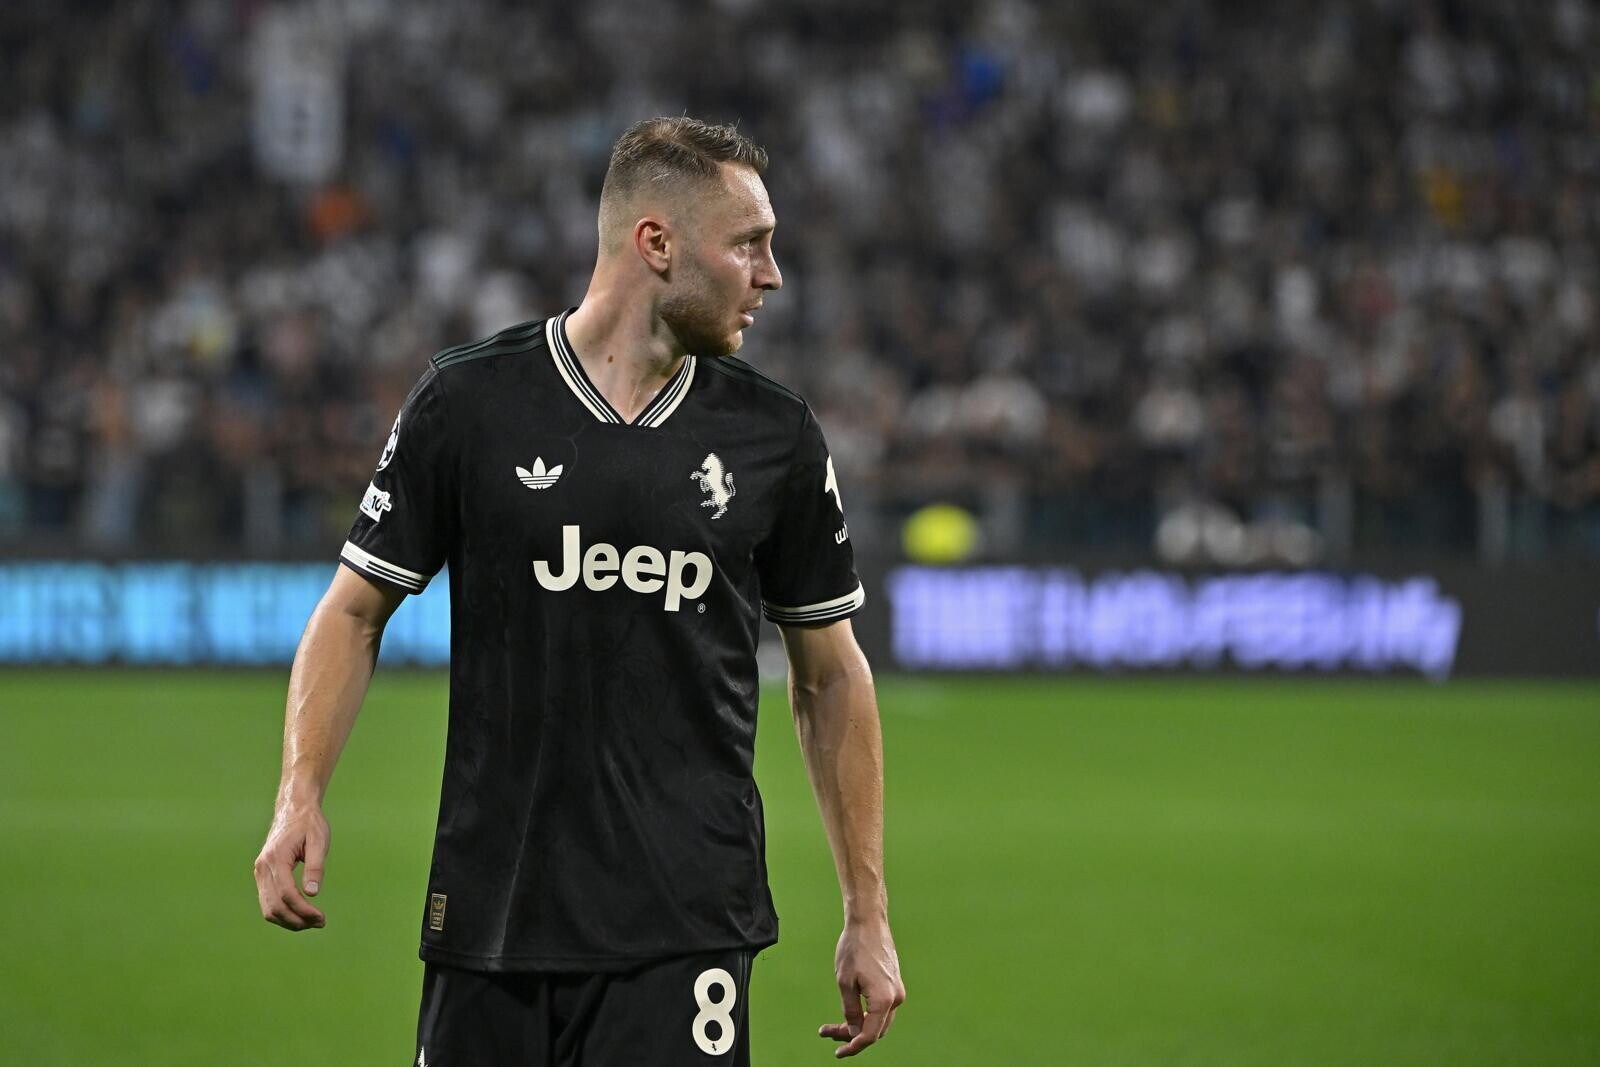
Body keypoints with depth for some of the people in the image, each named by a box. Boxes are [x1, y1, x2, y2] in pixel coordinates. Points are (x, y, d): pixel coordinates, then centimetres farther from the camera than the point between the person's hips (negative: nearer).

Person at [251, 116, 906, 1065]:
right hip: (490, 908, 0)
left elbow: (831, 675, 12)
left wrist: (869, 914, 10)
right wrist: (301, 795, -10)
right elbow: (357, 611, 5)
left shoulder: (777, 437, 5)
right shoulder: (467, 406, 0)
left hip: (686, 925, 0)